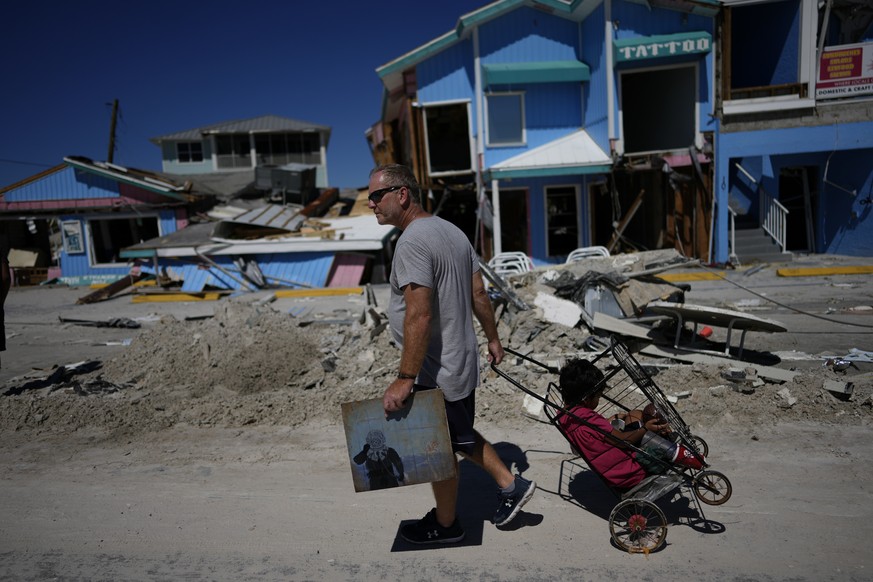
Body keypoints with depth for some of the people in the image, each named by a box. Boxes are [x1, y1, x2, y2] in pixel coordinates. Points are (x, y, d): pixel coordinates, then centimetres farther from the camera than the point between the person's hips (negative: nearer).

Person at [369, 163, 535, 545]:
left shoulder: (413, 241, -22)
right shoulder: (452, 231, 8)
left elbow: (419, 315, -29)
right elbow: (479, 294, 11)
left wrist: (405, 379, -26)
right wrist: (493, 339, 20)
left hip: (435, 374, -9)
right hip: (462, 363, 9)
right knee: (460, 436, 26)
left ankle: (445, 525, 31)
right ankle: (511, 486, 33)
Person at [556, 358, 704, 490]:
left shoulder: (565, 415, -1)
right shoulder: (588, 419, -29)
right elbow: (621, 440, -20)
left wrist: (615, 419, 16)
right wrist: (645, 428, -9)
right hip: (628, 474, -10)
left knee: (635, 415, 9)